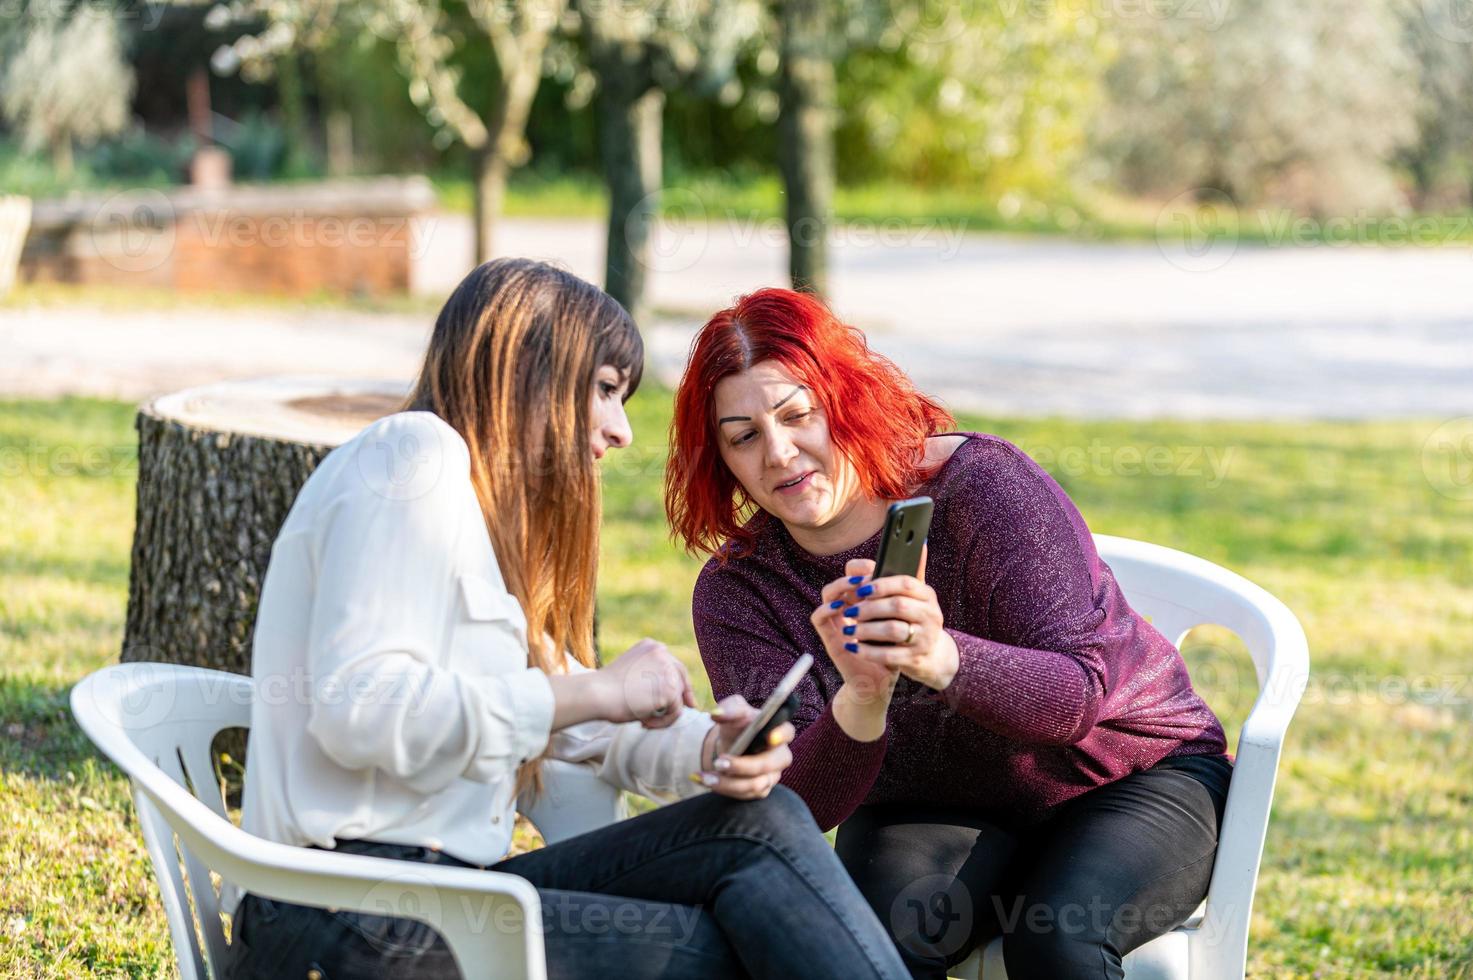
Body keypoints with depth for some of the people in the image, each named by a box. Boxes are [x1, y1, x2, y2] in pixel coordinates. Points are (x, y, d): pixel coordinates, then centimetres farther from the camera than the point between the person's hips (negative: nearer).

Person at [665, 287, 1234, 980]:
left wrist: (945, 659, -48)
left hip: (1132, 773, -2)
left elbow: (1082, 690, -27)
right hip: (936, 811, 2)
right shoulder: (735, 591, -10)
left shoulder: (982, 483, -20)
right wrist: (862, 701, -41)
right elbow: (798, 805, -19)